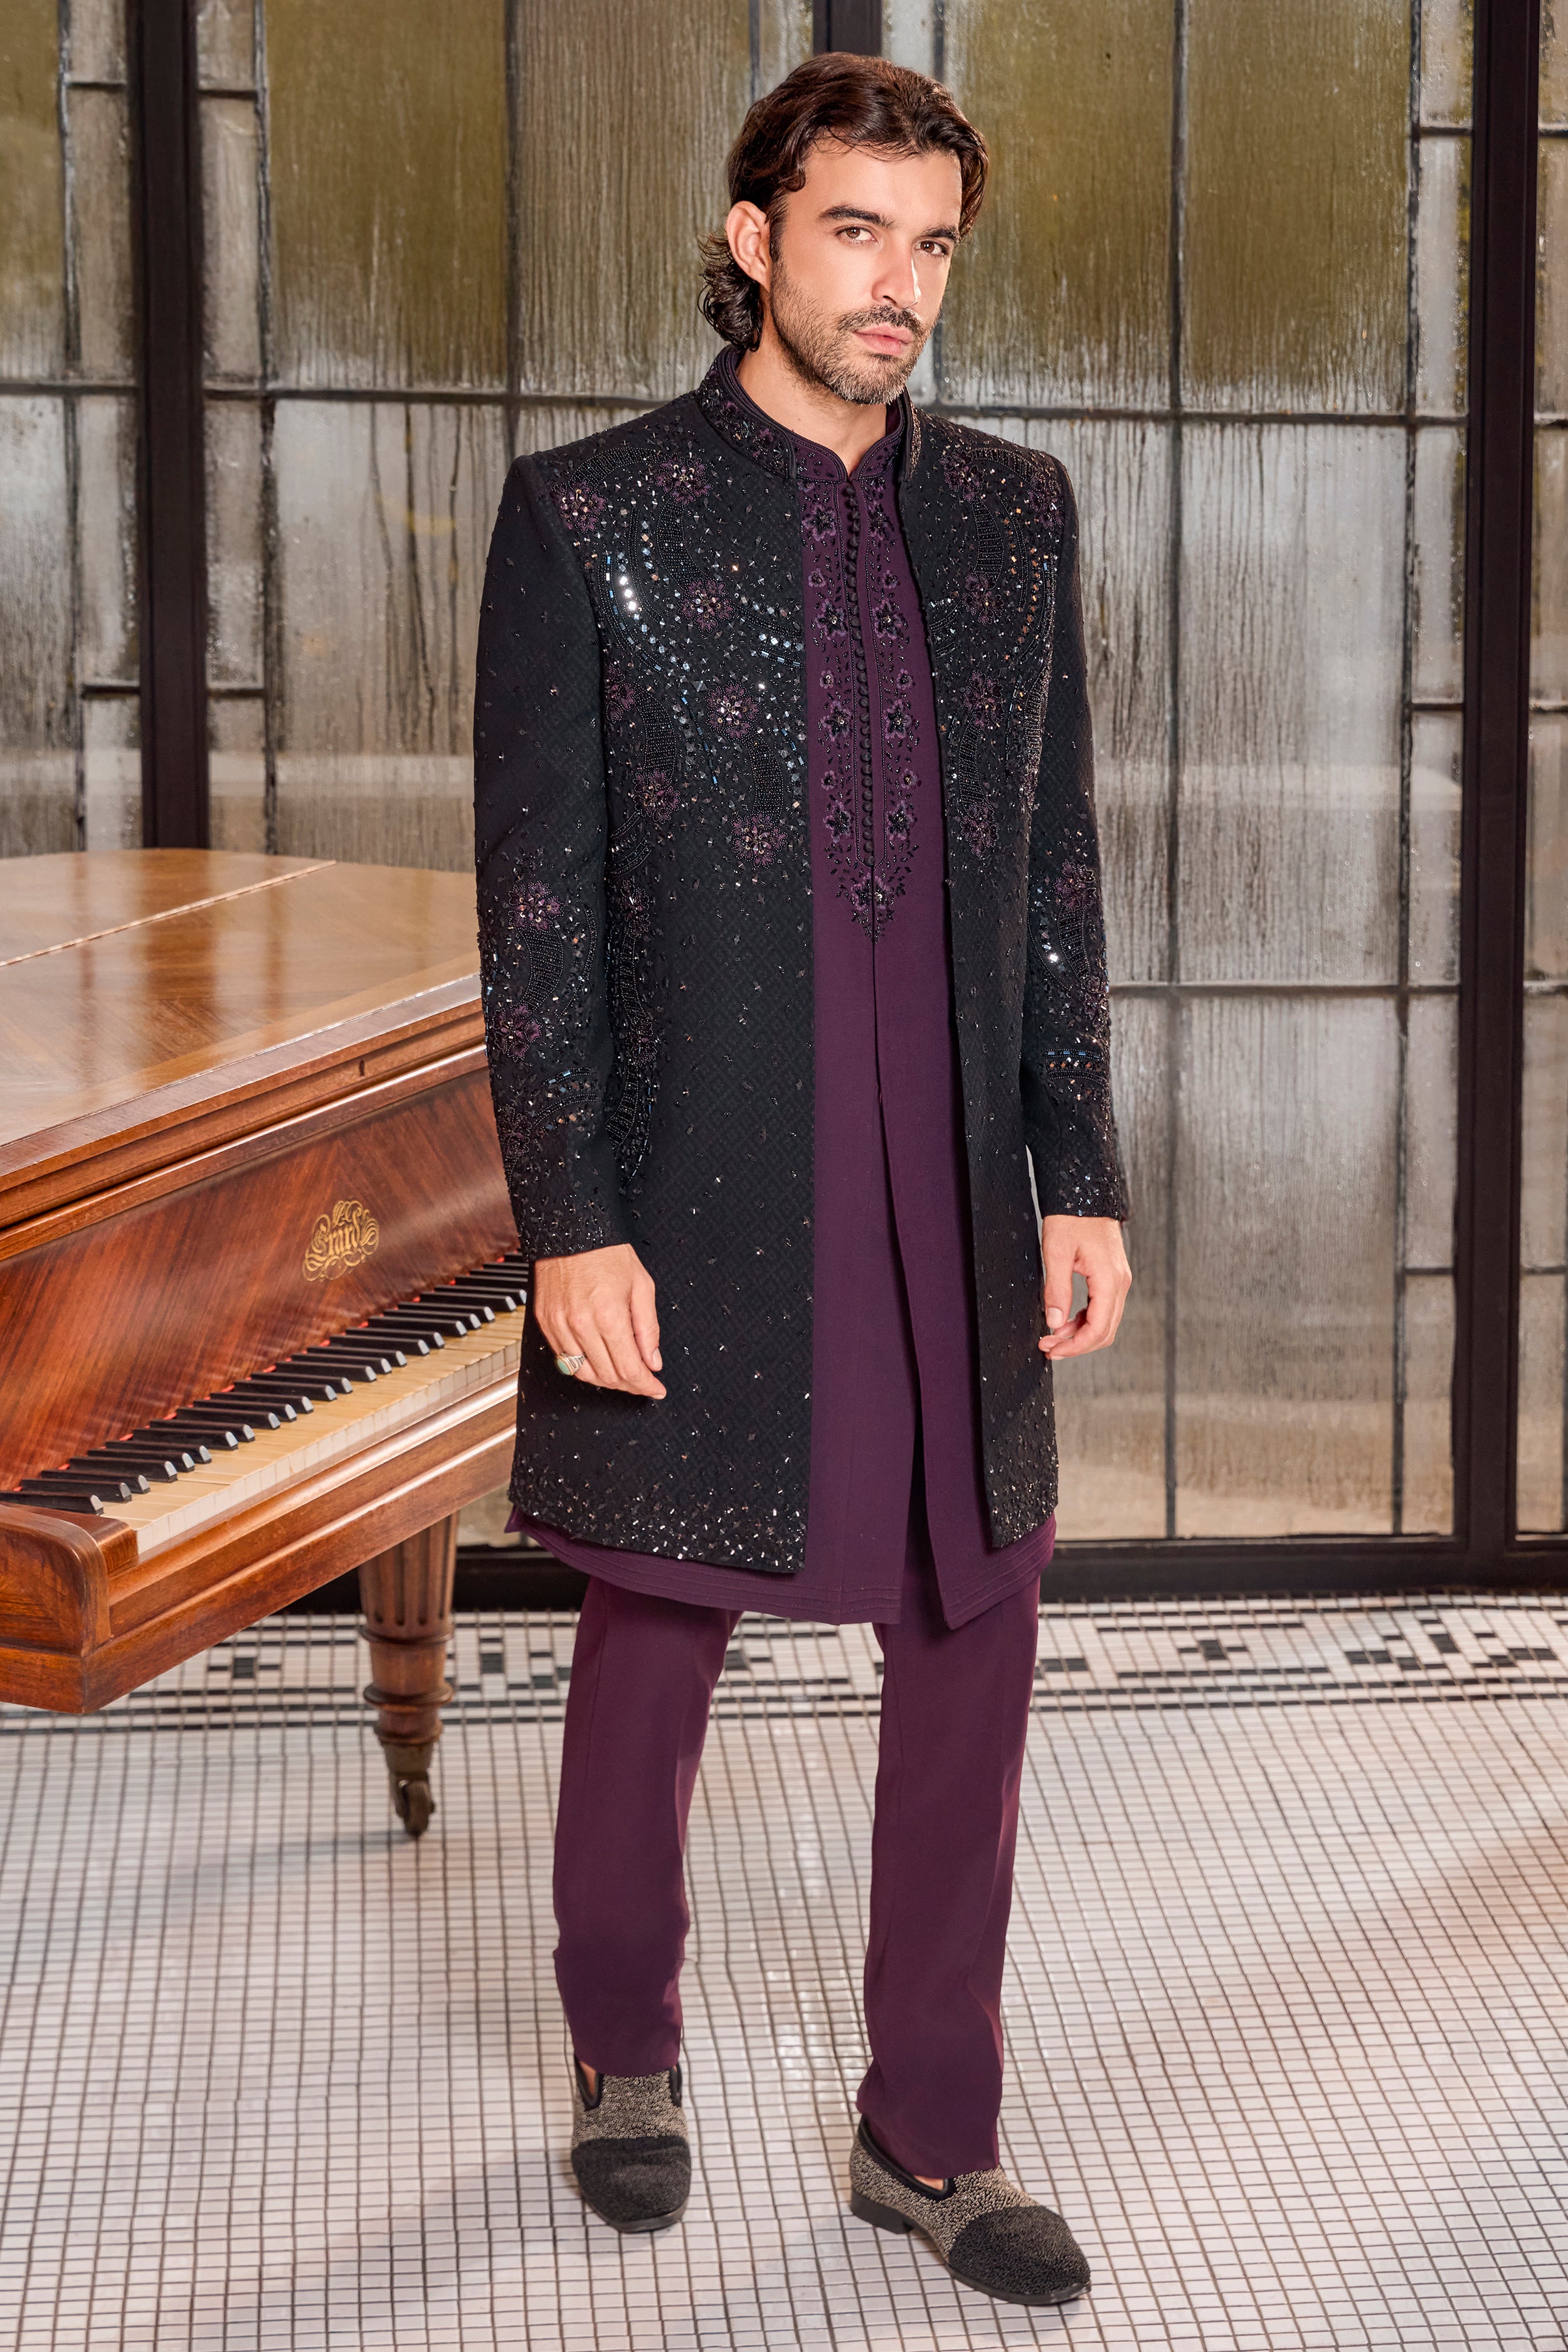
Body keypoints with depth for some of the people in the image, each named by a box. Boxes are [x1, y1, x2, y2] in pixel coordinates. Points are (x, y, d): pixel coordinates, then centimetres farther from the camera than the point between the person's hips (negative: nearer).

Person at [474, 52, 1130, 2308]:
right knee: (655, 1643, 11)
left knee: (973, 1661, 7)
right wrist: (571, 1226, -11)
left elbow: (1057, 867, 10)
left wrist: (1082, 1174, 5)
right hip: (698, 1204, -3)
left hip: (950, 1204, 4)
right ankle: (627, 2059, 34)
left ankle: (933, 2137, 22)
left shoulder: (1013, 510, 8)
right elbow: (535, 901, -6)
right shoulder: (589, 514, -4)